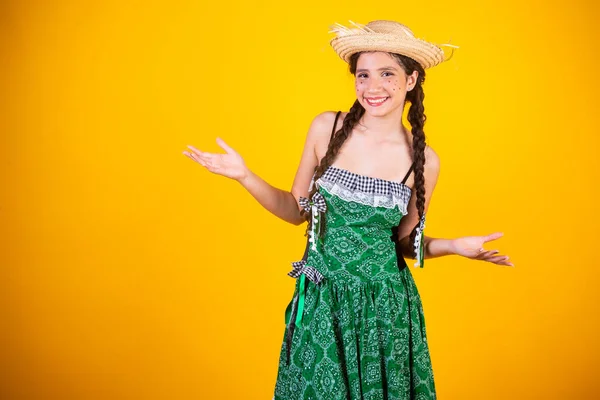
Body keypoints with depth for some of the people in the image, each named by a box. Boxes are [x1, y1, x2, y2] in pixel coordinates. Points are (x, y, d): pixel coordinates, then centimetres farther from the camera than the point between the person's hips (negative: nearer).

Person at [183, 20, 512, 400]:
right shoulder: (327, 127, -6)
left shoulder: (423, 159, -7)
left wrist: (455, 245, -11)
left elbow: (405, 241, 5)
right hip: (320, 301, 1)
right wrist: (244, 175, -7)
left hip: (384, 307, 0)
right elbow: (297, 211, 3)